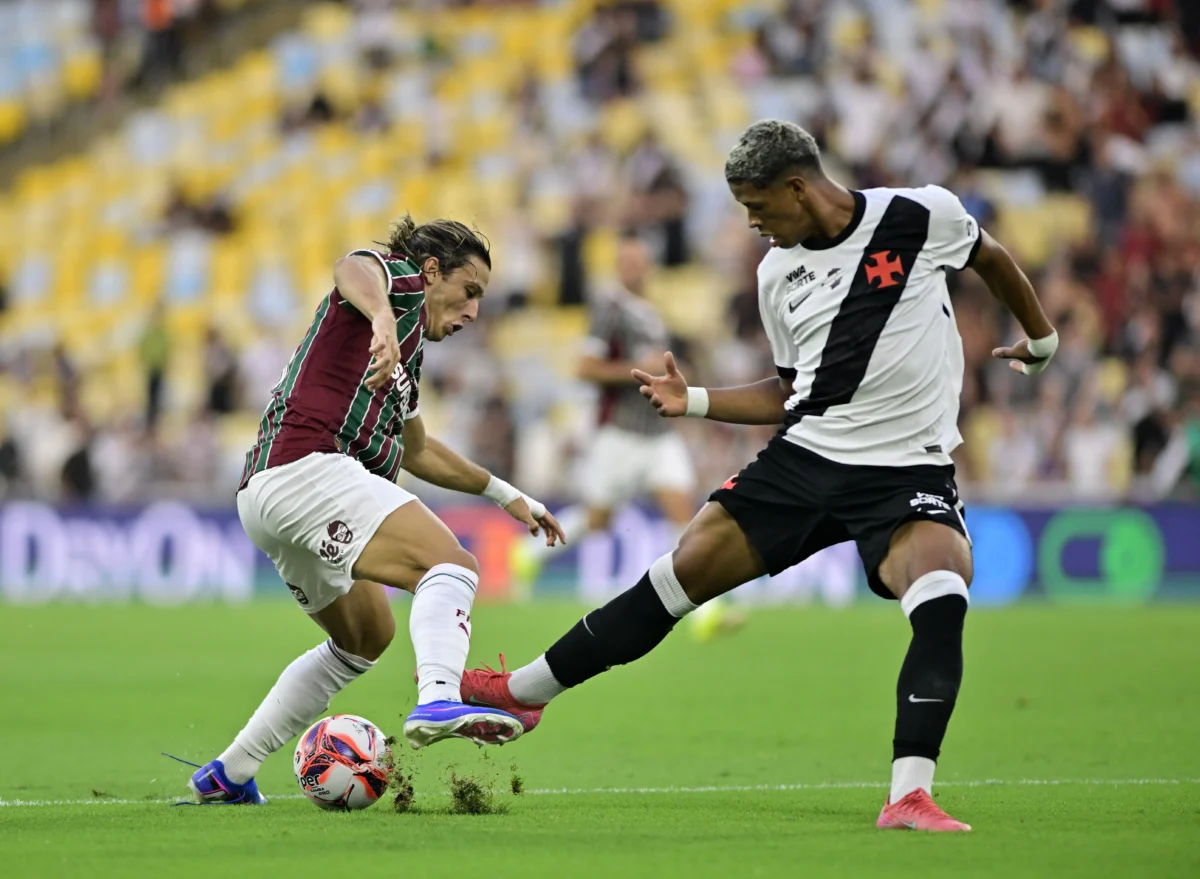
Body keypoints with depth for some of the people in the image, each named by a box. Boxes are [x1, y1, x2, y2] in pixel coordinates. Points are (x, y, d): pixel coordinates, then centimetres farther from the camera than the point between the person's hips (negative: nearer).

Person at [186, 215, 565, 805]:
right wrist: (382, 317, -44)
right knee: (450, 566, -24)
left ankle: (227, 774, 28)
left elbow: (417, 451, 45)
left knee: (368, 635, 27)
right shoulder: (399, 279, 4)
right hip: (307, 467, -11)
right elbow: (353, 270, -22)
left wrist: (505, 494, 46)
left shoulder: (408, 352, 31)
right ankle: (438, 701, -51)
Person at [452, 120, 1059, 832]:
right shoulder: (778, 273, 7)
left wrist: (1043, 341, 22)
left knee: (942, 595, -32)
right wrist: (694, 400, 8)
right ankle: (523, 691, 15)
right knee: (680, 573, 1)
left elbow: (991, 257, 13)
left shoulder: (921, 216, -7)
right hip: (805, 456, 4)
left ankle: (910, 795, -31)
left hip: (908, 472, -4)